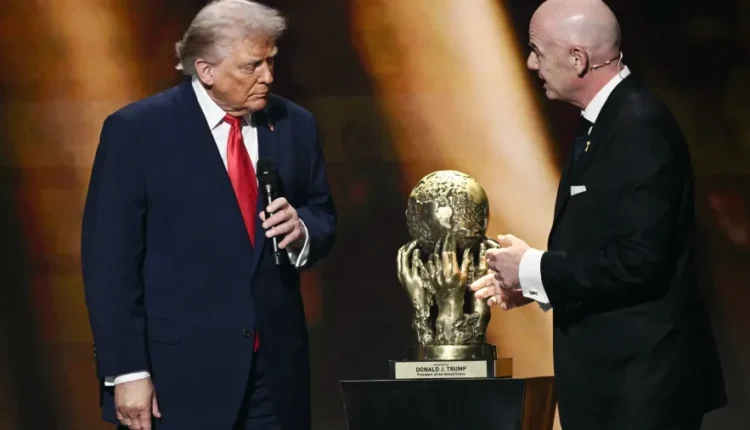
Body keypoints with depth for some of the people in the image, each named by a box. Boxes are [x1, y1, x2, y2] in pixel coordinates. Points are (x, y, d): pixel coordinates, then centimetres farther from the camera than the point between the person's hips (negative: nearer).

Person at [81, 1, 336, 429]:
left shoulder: (295, 126, 7)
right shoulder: (137, 131, -6)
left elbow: (324, 219, 16)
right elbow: (110, 259, -8)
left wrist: (303, 229, -9)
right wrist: (127, 371, -14)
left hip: (275, 367, 4)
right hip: (181, 371, -4)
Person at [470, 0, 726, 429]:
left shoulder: (641, 126, -18)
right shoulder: (602, 121, 13)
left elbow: (640, 260, -25)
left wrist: (534, 269, -16)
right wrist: (533, 281, 7)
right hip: (610, 377, 10)